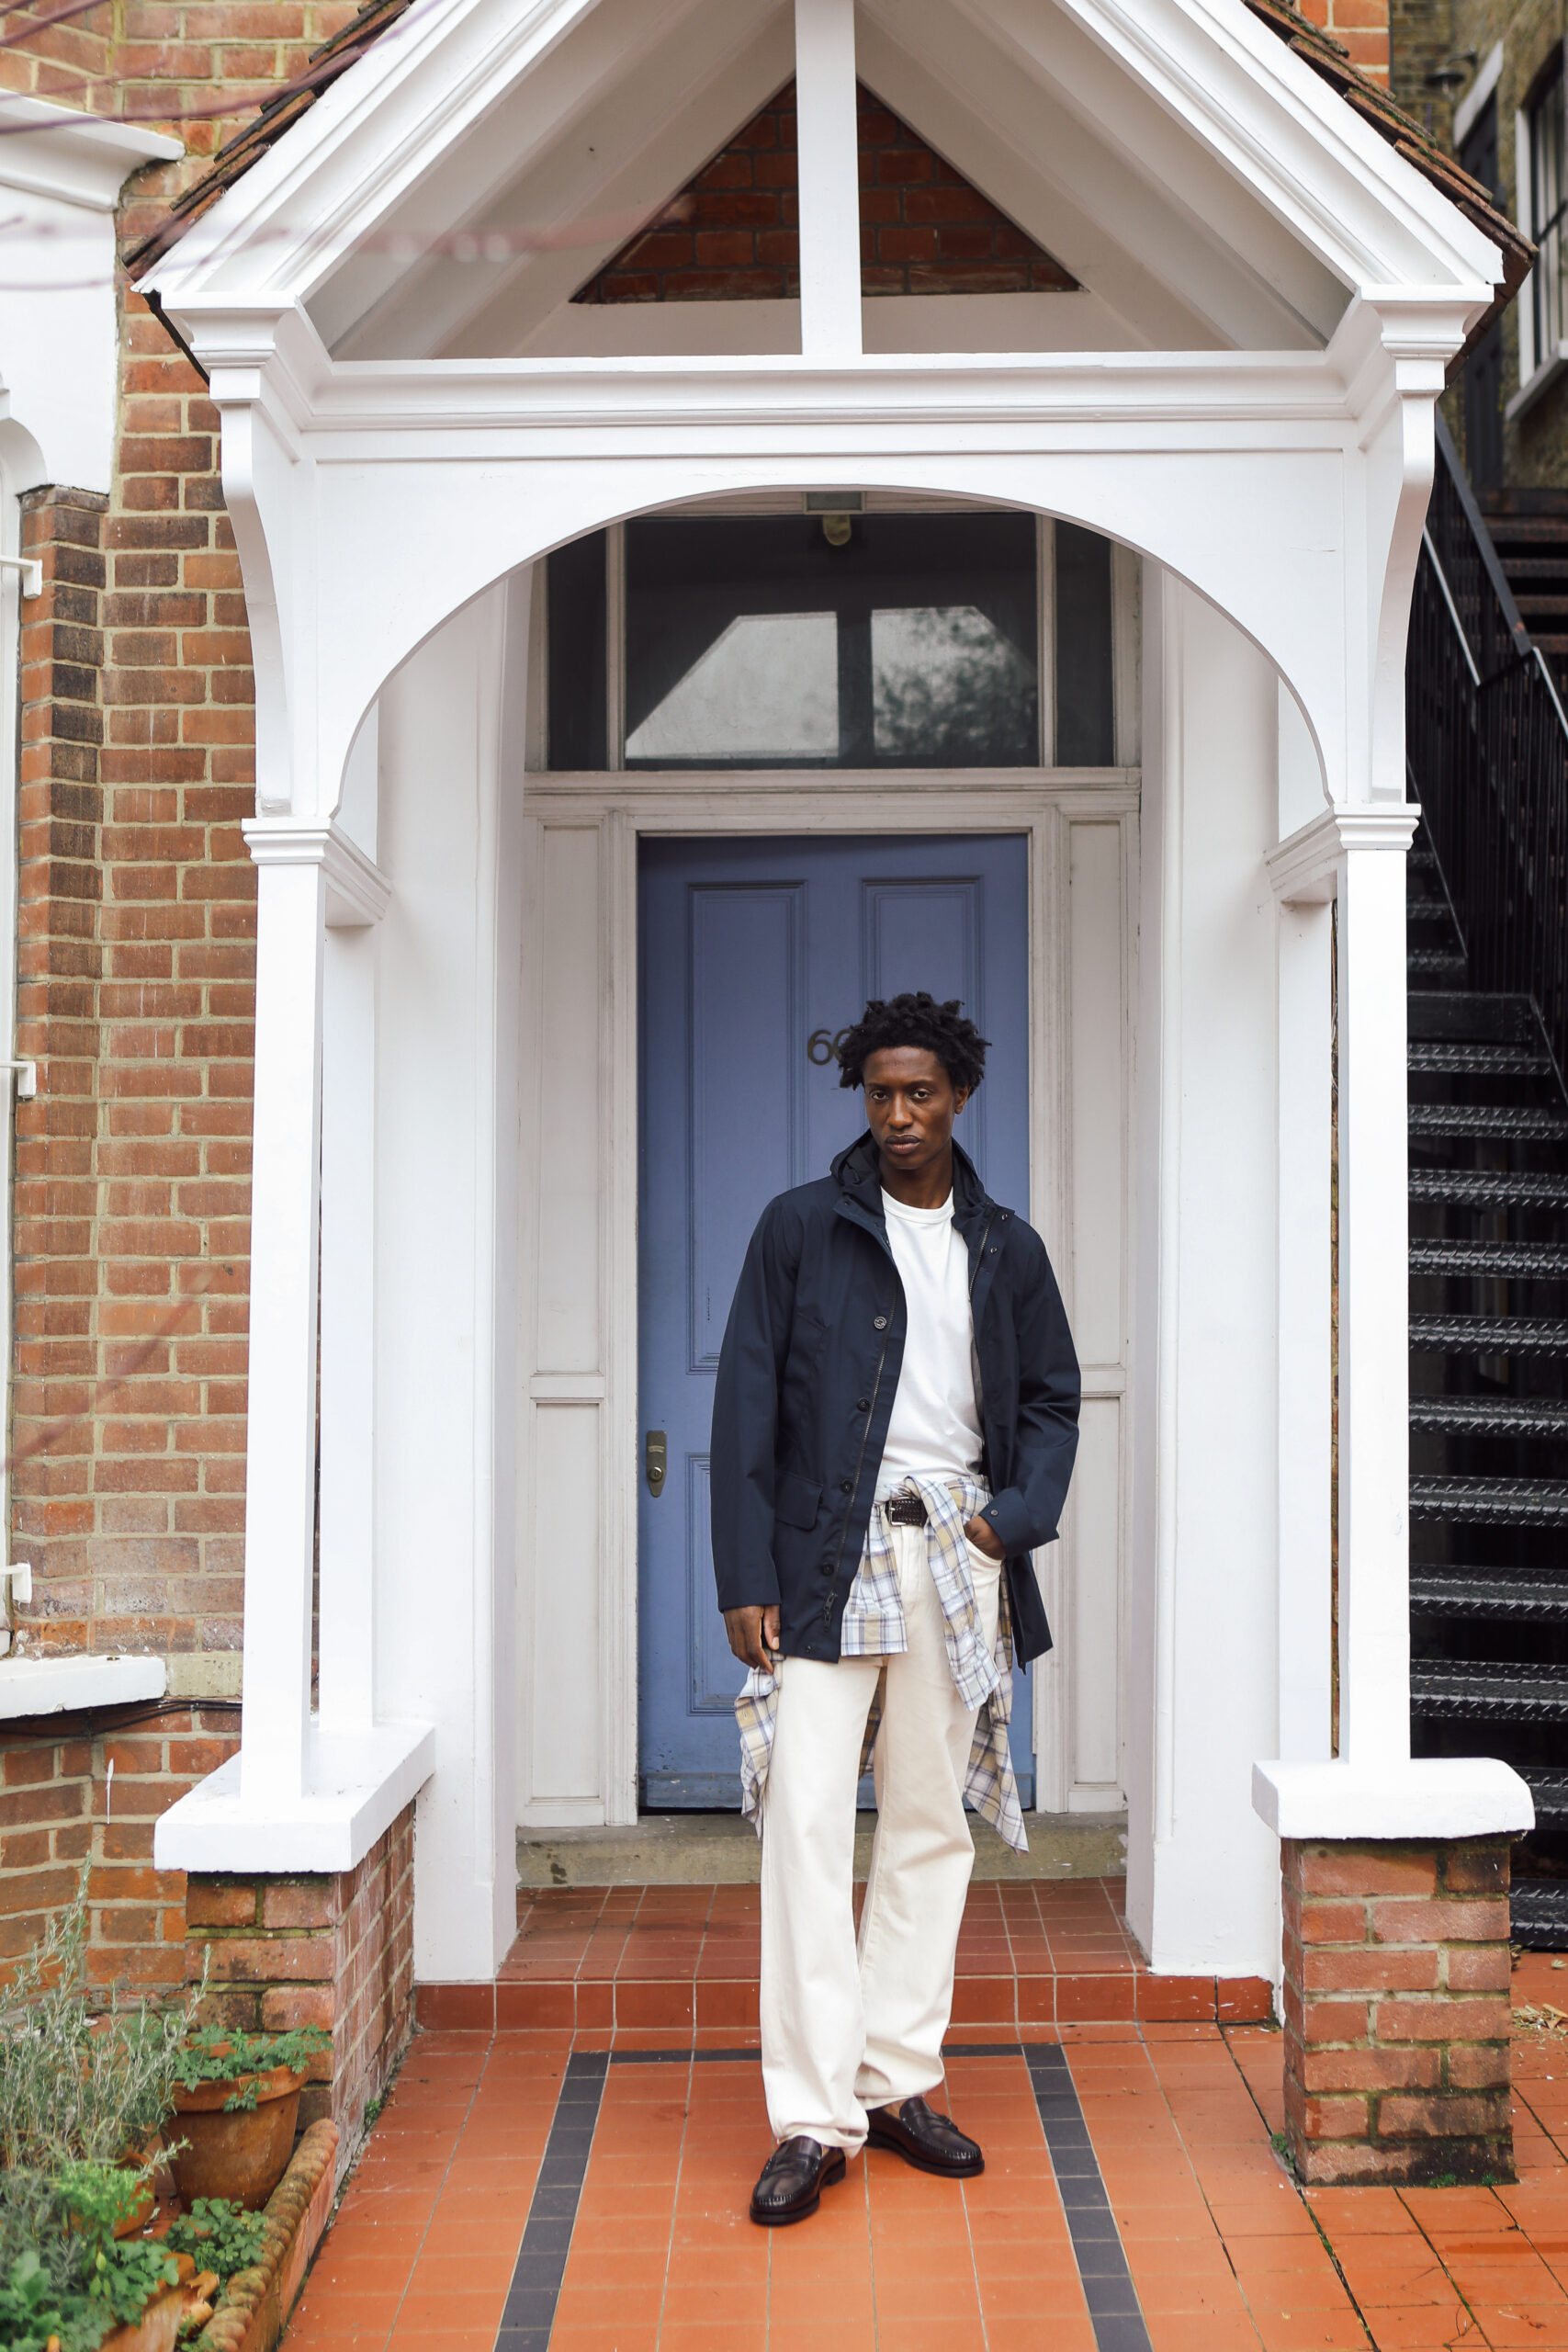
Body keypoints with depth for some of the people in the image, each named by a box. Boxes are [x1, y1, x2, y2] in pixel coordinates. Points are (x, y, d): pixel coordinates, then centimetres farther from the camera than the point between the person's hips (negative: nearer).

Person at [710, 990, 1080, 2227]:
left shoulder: (1007, 1249, 10)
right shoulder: (801, 1227, 1)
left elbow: (1053, 1402, 16)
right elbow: (747, 1404, -1)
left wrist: (1015, 1519, -3)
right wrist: (746, 1577, -8)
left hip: (954, 1561, 3)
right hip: (826, 1560, -3)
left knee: (932, 1824, 9)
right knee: (807, 1823, -8)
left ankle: (898, 2081, 22)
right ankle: (812, 2119, -1)